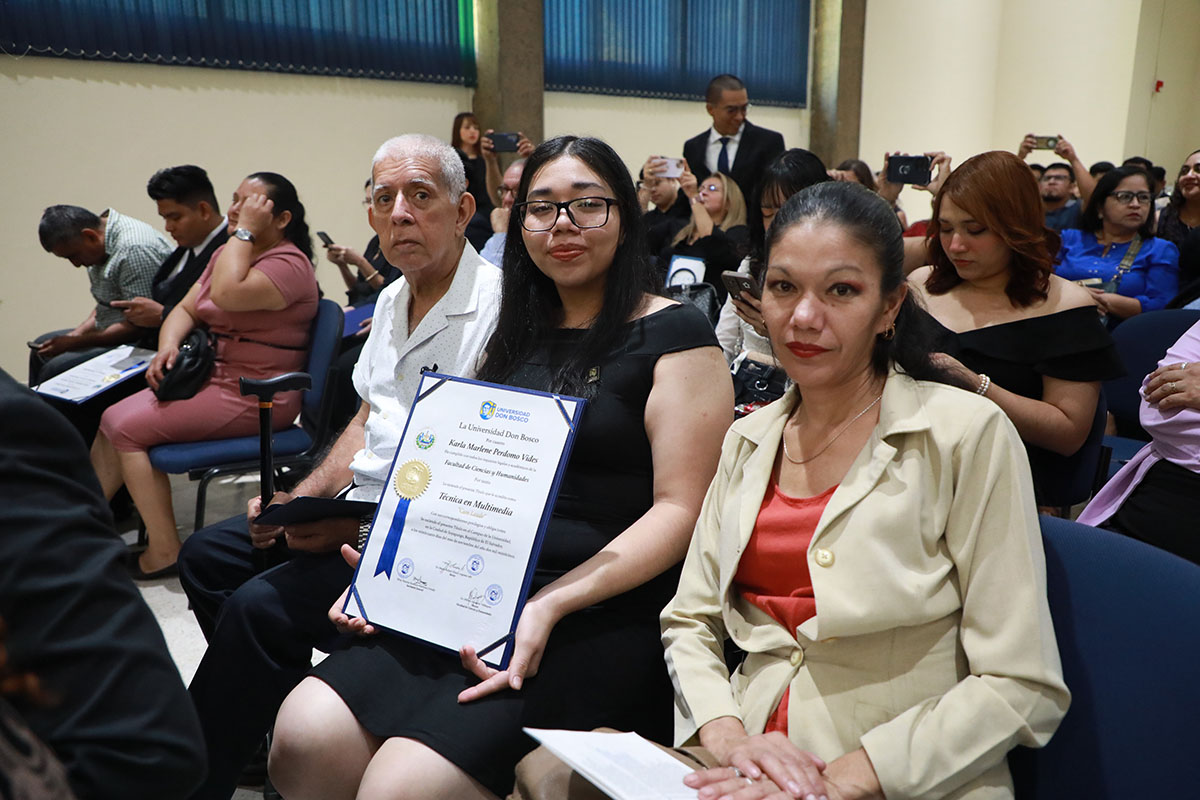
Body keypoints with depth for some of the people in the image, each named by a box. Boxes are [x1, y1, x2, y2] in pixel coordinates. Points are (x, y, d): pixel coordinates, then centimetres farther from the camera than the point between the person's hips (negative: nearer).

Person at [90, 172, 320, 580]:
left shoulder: (289, 264, -14)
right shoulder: (227, 254, 16)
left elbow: (226, 293, -31)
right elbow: (186, 309, 13)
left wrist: (245, 230, -21)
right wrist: (168, 347, -7)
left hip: (253, 397, -9)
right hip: (211, 378, 9)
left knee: (127, 427, -13)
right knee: (112, 419, 1)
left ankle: (164, 552, -6)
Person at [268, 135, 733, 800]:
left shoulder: (674, 336, -2)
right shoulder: (520, 334, 18)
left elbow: (679, 510, -9)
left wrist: (552, 603, -21)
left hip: (603, 613, -5)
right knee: (304, 736, -14)